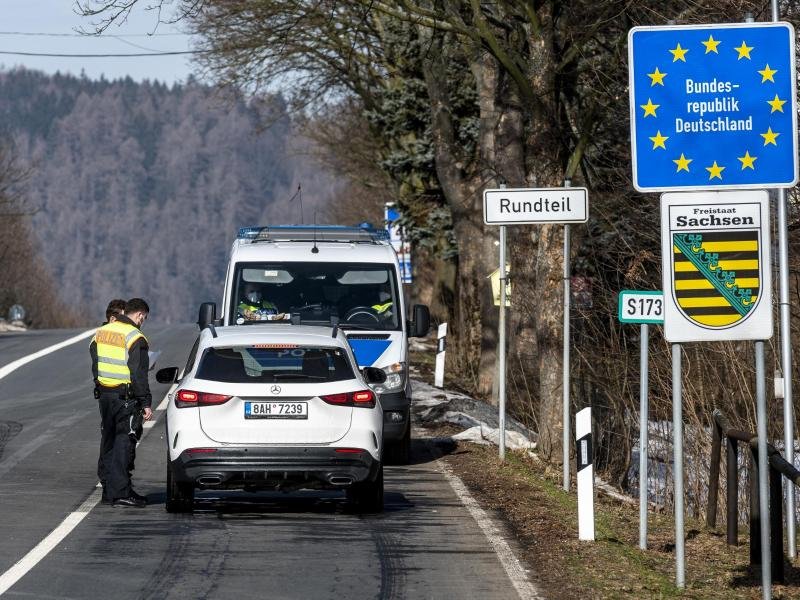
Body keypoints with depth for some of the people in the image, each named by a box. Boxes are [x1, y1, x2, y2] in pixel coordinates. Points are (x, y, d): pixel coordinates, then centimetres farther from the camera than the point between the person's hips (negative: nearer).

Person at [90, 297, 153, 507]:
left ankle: (108, 486, 23)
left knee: (108, 441, 16)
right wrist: (146, 403, -14)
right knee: (123, 442, -6)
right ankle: (120, 492, -9)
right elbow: (139, 374, -17)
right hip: (125, 396, -7)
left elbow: (95, 364, 16)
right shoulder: (135, 338, -14)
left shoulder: (101, 332, 10)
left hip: (104, 393, 7)